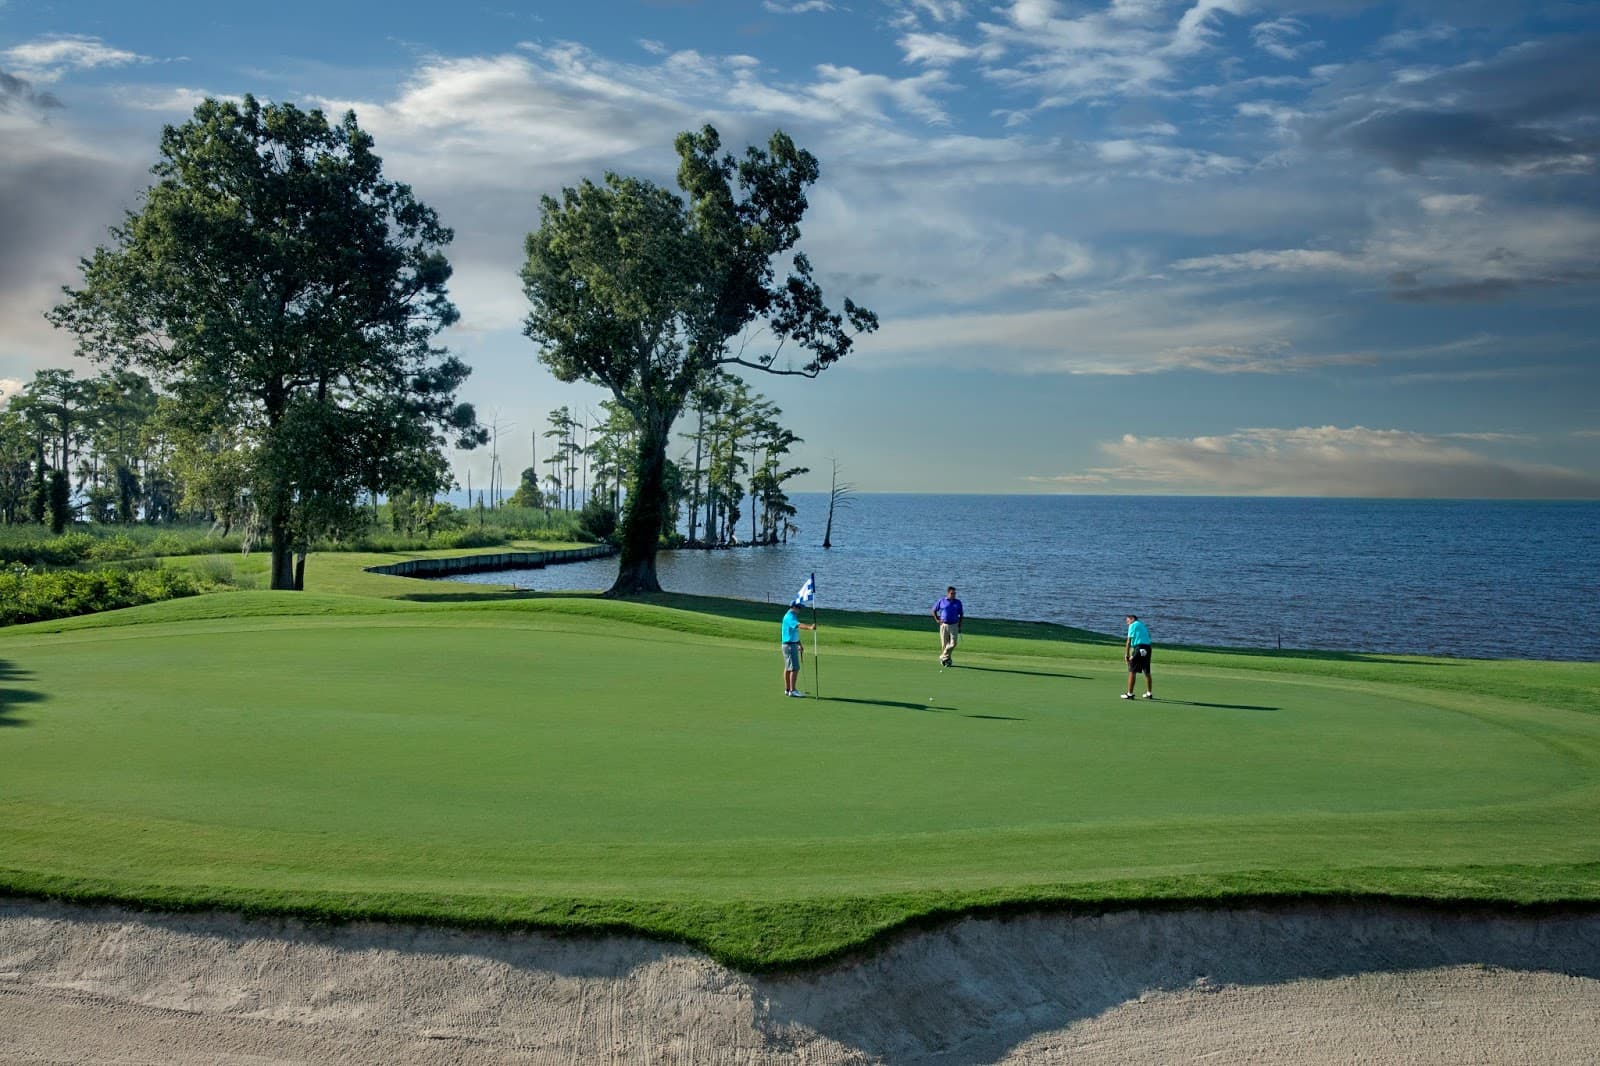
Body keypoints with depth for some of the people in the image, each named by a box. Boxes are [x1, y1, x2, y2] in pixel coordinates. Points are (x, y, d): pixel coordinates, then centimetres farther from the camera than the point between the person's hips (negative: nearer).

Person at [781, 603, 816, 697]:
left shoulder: (792, 616, 17)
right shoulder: (790, 617, -17)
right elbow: (799, 625, -37)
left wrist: (800, 644, 26)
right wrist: (809, 627, -53)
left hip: (792, 644, 11)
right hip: (790, 645, -11)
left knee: (788, 668, 12)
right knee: (795, 668, -11)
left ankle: (787, 690, 17)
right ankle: (792, 690, -11)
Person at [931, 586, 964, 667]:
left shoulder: (958, 602, 6)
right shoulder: (941, 601, 2)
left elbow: (961, 615, 11)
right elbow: (934, 610, 13)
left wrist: (960, 626, 6)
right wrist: (937, 620, 1)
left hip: (954, 625, 1)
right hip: (944, 625, -1)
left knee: (953, 643, -10)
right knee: (944, 644, 2)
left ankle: (943, 657, 6)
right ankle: (947, 659, 16)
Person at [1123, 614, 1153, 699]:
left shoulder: (1133, 625, 3)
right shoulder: (1143, 625, 26)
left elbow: (1129, 641, -4)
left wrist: (1126, 654, -3)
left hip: (1139, 648, -7)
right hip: (1148, 648, 7)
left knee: (1132, 671, -3)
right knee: (1147, 672, 14)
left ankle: (1130, 694, -3)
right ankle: (1149, 693, 19)